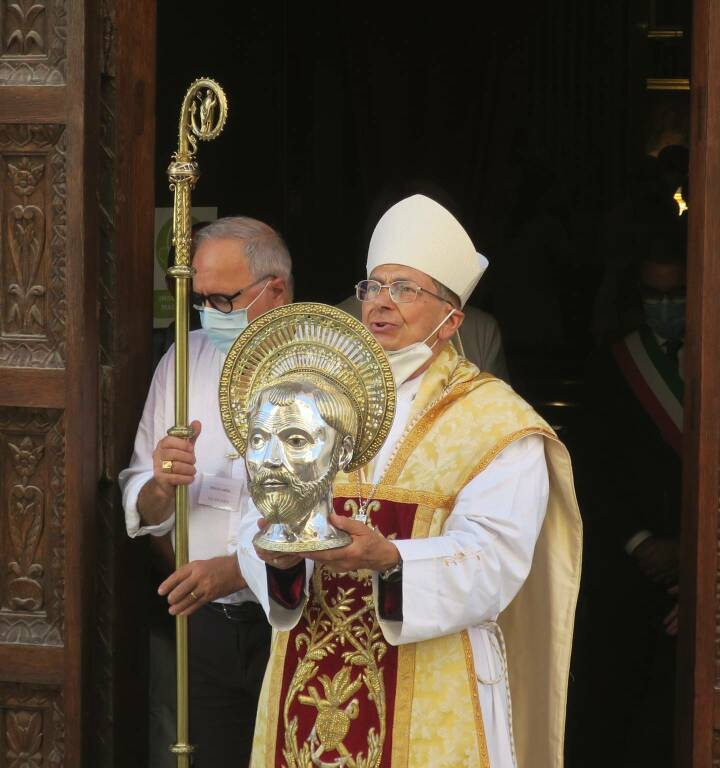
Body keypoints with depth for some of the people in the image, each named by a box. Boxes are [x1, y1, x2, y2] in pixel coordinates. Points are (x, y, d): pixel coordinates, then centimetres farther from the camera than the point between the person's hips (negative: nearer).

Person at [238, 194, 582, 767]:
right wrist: (279, 554, -20)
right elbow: (259, 523, 3)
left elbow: (492, 562, -15)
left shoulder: (496, 424, -2)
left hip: (430, 685, -3)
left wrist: (389, 560, -32)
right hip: (311, 674, 4)